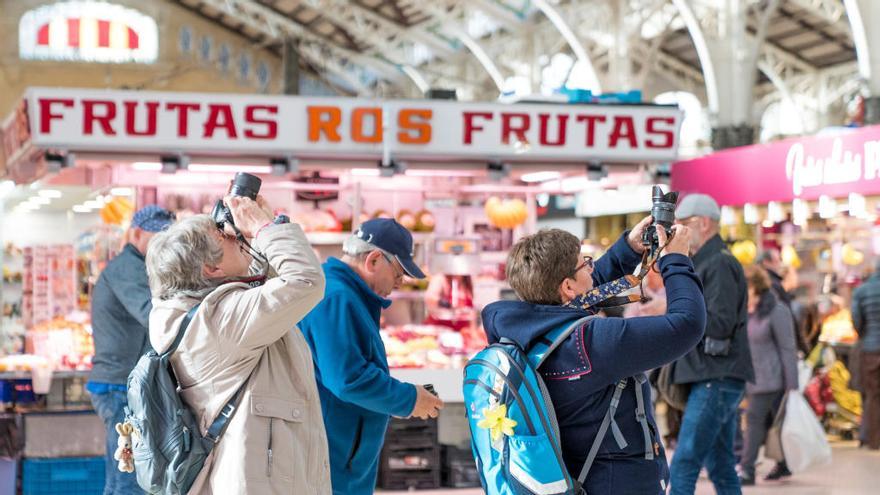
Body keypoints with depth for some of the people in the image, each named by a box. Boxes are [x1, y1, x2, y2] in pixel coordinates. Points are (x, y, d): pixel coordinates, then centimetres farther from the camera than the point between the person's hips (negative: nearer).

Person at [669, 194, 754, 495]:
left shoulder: (720, 264, -11)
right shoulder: (704, 264, 20)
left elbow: (720, 324, -19)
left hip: (717, 380, -10)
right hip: (711, 379, 10)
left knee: (683, 466, -11)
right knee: (720, 467, 12)